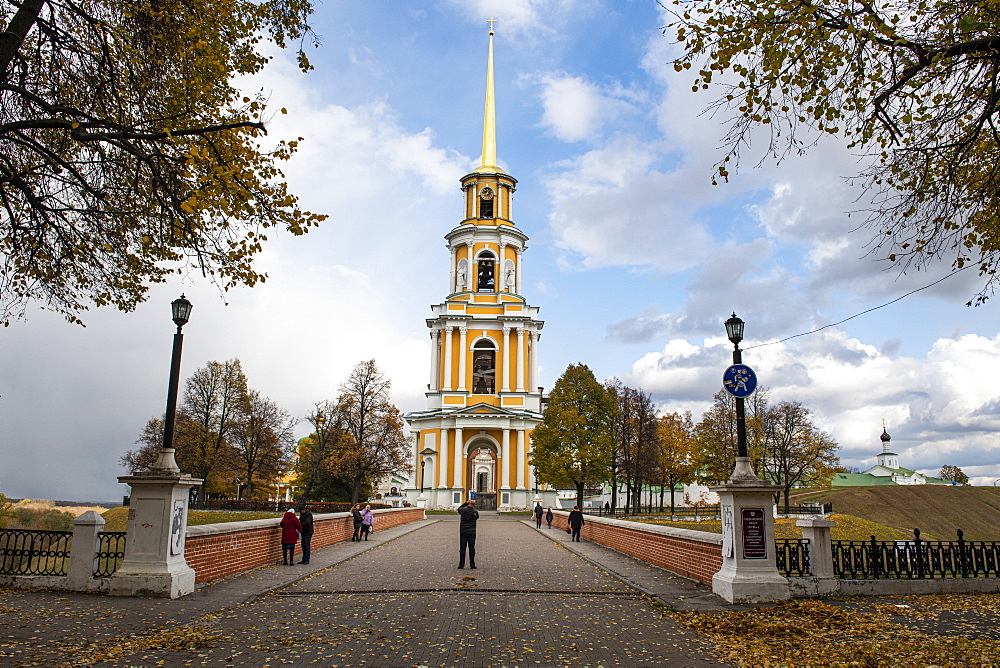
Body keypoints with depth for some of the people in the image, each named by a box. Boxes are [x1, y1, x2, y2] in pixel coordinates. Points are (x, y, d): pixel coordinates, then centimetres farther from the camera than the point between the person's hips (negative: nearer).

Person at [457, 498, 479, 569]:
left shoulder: (463, 510, -4)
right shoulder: (475, 512, -6)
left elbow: (459, 508, 20)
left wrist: (466, 503, 16)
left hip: (463, 532, 1)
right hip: (472, 532, -1)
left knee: (462, 548, 4)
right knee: (472, 549, 4)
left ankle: (461, 564, 4)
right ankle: (472, 565, 4)